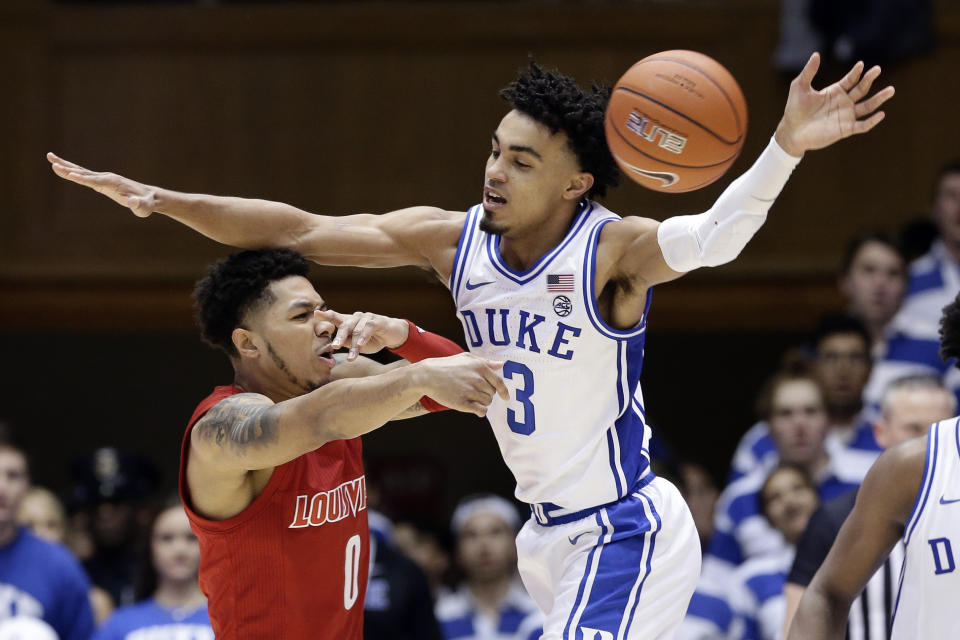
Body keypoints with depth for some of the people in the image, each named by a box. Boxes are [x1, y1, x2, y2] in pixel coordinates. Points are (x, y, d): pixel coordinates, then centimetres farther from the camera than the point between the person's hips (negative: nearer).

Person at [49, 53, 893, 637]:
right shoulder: (452, 240, -3)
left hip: (626, 532, -7)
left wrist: (785, 149, -59)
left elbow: (711, 238, -40)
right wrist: (158, 200, -8)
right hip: (554, 532, 7)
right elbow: (300, 232, -2)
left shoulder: (611, 251, -21)